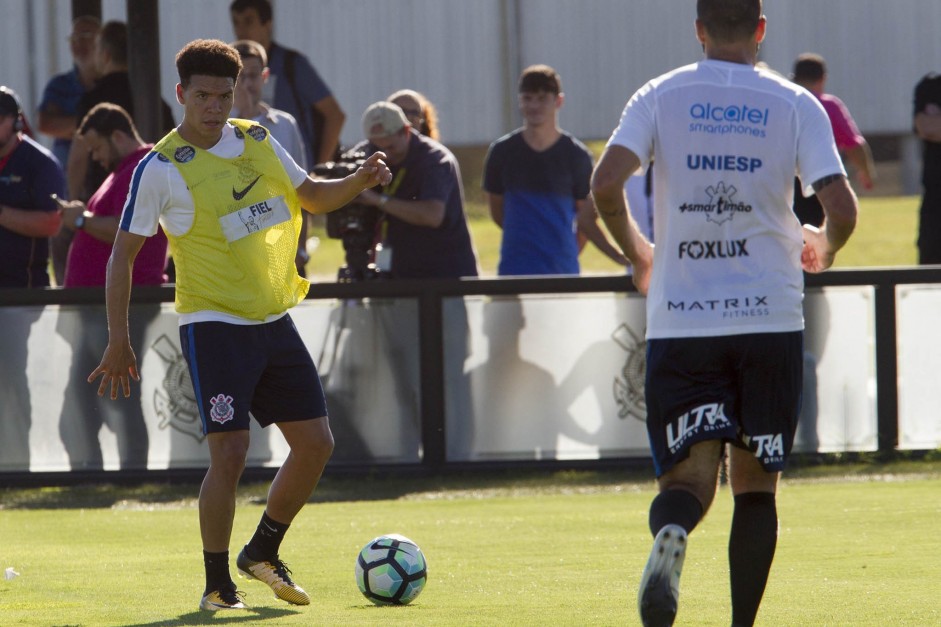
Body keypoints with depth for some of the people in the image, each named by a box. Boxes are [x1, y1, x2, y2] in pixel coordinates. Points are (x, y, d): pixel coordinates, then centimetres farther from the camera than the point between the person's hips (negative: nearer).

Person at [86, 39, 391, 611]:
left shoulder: (257, 142, 7)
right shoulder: (162, 168, -10)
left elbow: (312, 196, 21)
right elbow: (124, 252, -7)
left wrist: (361, 180, 1)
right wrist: (119, 342, -11)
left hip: (274, 322, 6)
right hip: (213, 324, -6)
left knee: (316, 443, 5)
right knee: (230, 453, -14)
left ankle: (263, 553, 24)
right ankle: (217, 585, 0)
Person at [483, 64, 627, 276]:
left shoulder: (576, 155, 1)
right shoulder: (502, 152, 5)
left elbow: (586, 219, 4)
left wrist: (619, 256, -4)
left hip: (563, 273, -1)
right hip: (515, 272, 1)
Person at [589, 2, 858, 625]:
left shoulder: (660, 97, 2)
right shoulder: (795, 104, 0)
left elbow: (605, 183, -10)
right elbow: (842, 208, -8)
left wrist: (637, 253, 8)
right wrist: (823, 248, 16)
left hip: (679, 320, 0)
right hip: (770, 317, 0)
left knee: (688, 477, 2)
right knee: (756, 483, 11)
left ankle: (671, 533, -32)